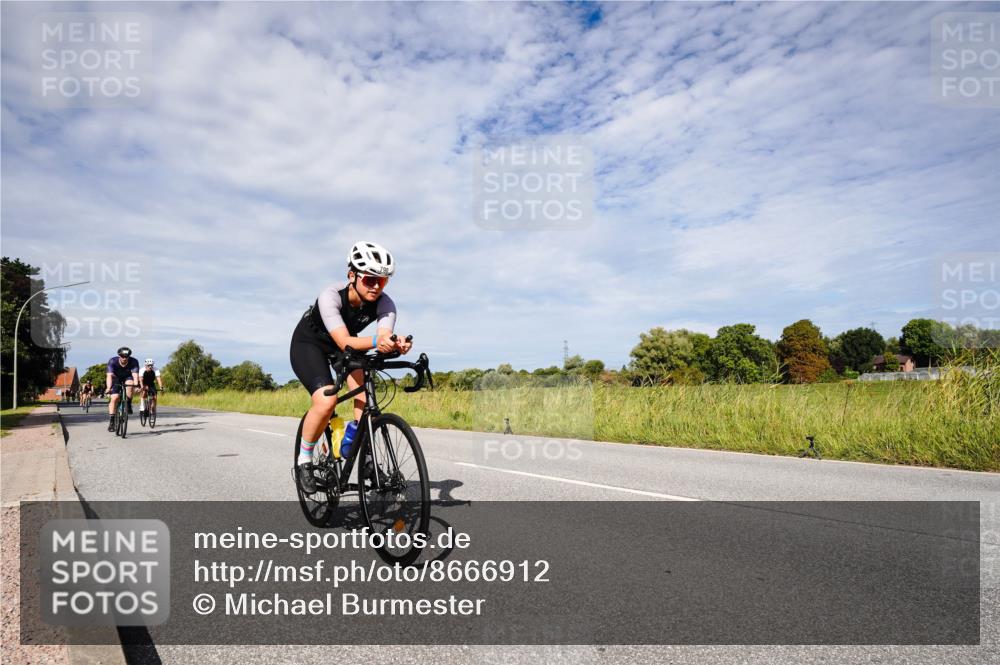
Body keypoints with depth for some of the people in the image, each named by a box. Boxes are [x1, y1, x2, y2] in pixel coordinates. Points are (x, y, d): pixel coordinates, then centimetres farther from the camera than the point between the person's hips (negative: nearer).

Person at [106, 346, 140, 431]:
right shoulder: (112, 361, -29)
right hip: (116, 378, 0)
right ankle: (112, 421, -10)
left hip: (127, 377, 0)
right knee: (115, 398, -16)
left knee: (130, 384, -35)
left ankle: (128, 405, -15)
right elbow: (109, 375, -39)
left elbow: (135, 375, -38)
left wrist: (136, 386, -56)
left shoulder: (134, 362, -28)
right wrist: (109, 387, -54)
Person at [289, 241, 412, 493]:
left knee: (364, 391, -23)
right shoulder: (331, 296, -34)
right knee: (326, 401, -26)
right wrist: (376, 341, -63)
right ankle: (304, 459, -3)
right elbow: (345, 342, -45)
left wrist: (396, 344, -63)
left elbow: (384, 337, -39)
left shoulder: (384, 303, -24)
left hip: (345, 344, 4)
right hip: (308, 344, -4)